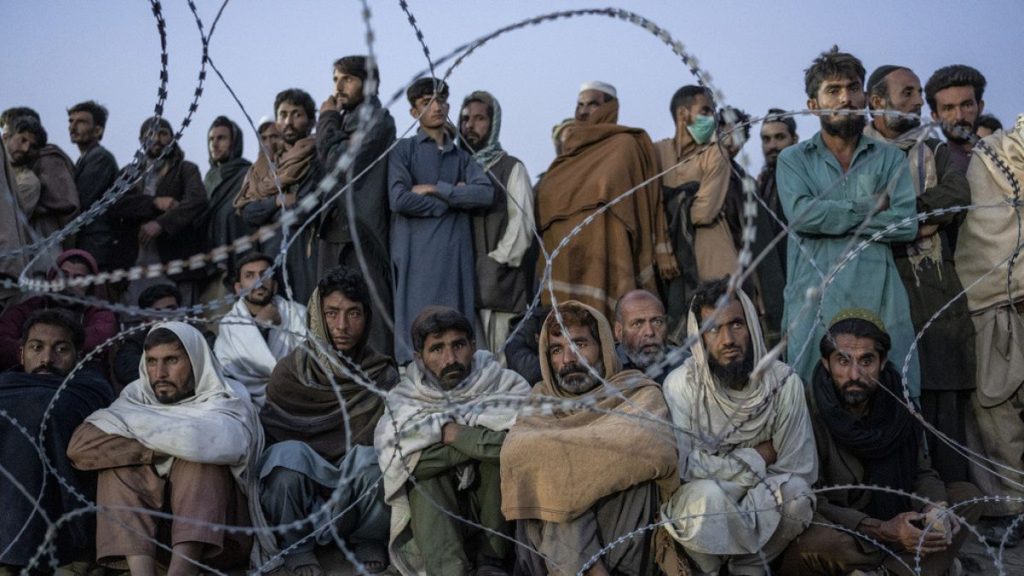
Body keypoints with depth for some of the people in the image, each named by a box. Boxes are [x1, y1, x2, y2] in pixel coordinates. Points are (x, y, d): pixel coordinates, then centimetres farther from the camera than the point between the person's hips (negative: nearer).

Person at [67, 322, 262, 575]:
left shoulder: (229, 399, -6)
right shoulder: (138, 394, 3)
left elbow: (224, 444, -30)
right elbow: (80, 445, -13)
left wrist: (128, 422, -17)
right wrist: (156, 450, -21)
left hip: (217, 535, -3)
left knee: (204, 452, -25)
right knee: (119, 460, -18)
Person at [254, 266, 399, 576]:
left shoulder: (383, 376, 0)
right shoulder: (290, 371, -2)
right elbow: (269, 434, 0)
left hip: (361, 490, 0)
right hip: (300, 488, 0)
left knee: (370, 457, -31)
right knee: (290, 453, -31)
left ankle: (369, 539, -4)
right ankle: (296, 546, -8)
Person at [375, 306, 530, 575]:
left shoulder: (503, 383, -3)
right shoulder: (404, 399, 0)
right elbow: (405, 460, -20)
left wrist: (454, 434, -20)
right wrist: (481, 441, -19)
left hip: (498, 513, -1)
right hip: (433, 515, 1)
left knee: (503, 448, -23)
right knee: (423, 469, -25)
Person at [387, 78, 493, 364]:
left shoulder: (462, 156, 18)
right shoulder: (403, 150, 7)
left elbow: (486, 193, 0)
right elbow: (399, 200, -9)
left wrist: (434, 189, -6)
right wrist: (455, 198, -1)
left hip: (456, 253, 4)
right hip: (417, 253, -3)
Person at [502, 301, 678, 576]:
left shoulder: (639, 392, -1)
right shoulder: (543, 401, 7)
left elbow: (653, 447, -23)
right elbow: (515, 453, -13)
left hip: (622, 542, -2)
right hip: (554, 543, 2)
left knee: (633, 464, -24)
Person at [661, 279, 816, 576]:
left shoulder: (784, 382, -15)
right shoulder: (681, 385, -19)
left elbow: (800, 470, -13)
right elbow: (682, 467, -20)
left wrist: (724, 468, -21)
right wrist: (756, 457, -17)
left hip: (761, 500, 3)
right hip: (699, 500, -2)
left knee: (795, 493, -29)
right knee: (707, 496, -35)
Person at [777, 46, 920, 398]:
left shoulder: (890, 158, 14)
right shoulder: (793, 160, 11)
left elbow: (907, 223, -1)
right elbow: (801, 213, -8)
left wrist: (831, 217, -5)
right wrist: (871, 205, -1)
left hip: (879, 301, 1)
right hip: (815, 304, -1)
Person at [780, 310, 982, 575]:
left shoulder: (896, 406, -4)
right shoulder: (810, 413, -22)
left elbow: (922, 471, 4)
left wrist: (934, 507, -19)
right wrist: (881, 531, -31)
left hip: (888, 520, 6)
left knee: (967, 495, -2)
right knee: (822, 543, -38)